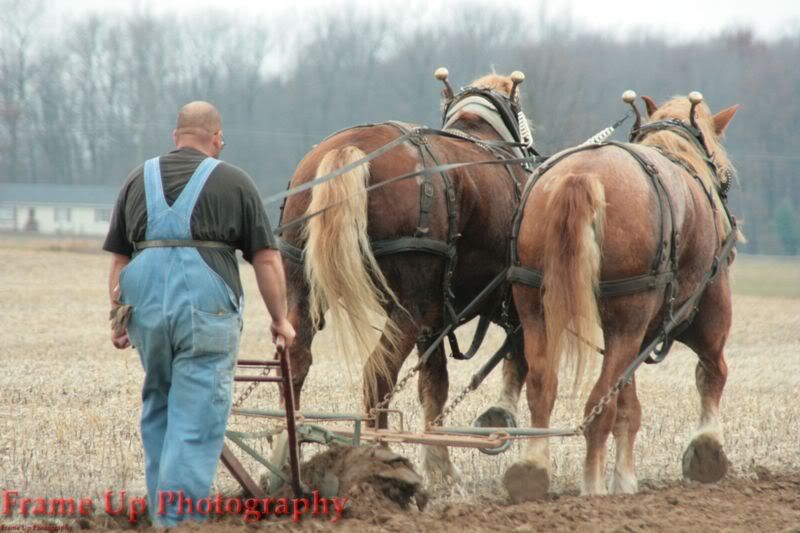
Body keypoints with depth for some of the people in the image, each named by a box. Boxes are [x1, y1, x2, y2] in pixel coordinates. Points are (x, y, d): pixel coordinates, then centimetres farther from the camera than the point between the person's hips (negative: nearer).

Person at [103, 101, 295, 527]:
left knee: (157, 411, 19)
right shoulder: (235, 183, 2)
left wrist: (117, 316, 21)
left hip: (146, 304, 4)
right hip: (206, 309, -4)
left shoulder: (138, 180, 13)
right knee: (197, 421, -3)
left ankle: (161, 514, 24)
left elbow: (118, 259, 14)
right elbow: (266, 259, 2)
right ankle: (178, 520, -9)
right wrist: (280, 319, 10)